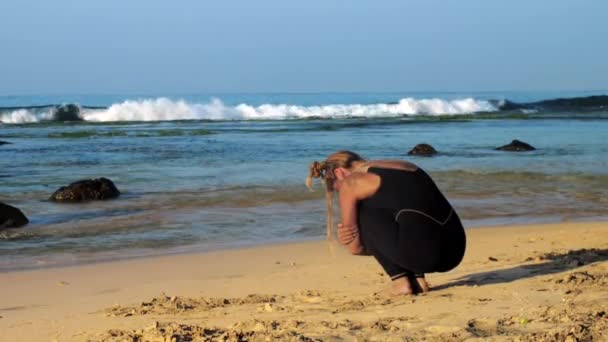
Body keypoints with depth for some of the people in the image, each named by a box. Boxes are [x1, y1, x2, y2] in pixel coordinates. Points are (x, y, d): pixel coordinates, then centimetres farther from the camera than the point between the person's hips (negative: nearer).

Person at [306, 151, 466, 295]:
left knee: (360, 213, 12)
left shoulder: (350, 183, 7)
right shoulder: (403, 165, 28)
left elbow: (355, 247, 10)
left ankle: (400, 281, 8)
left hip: (422, 251, -8)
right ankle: (418, 279, 17)